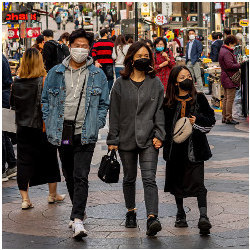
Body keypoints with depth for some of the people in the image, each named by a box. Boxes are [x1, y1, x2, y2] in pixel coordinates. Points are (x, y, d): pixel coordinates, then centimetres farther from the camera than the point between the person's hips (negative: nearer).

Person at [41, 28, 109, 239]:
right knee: (69, 175, 14)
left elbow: (104, 104, 10)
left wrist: (96, 126, -2)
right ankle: (79, 209, 34)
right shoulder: (56, 72, 6)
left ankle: (77, 219, -17)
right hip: (62, 133, 3)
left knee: (81, 177, -12)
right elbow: (46, 100, 12)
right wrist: (50, 125, 3)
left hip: (85, 135, -3)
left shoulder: (98, 75, 4)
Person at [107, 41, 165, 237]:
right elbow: (114, 113, 5)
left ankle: (152, 218, -22)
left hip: (148, 140, -1)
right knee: (129, 178, 13)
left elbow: (160, 111, 5)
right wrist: (113, 139, 1)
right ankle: (131, 212, 32)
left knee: (149, 179, -12)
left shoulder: (156, 83, 5)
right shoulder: (121, 84, 3)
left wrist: (159, 135, -4)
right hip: (126, 138, 1)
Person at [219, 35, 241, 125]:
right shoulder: (227, 53, -17)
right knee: (230, 99, -7)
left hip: (225, 77, 11)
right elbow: (230, 65, -24)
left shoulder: (223, 50, 15)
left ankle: (224, 117, 18)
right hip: (230, 78, -11)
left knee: (226, 98, 14)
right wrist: (240, 65, -16)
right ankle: (229, 118, -6)